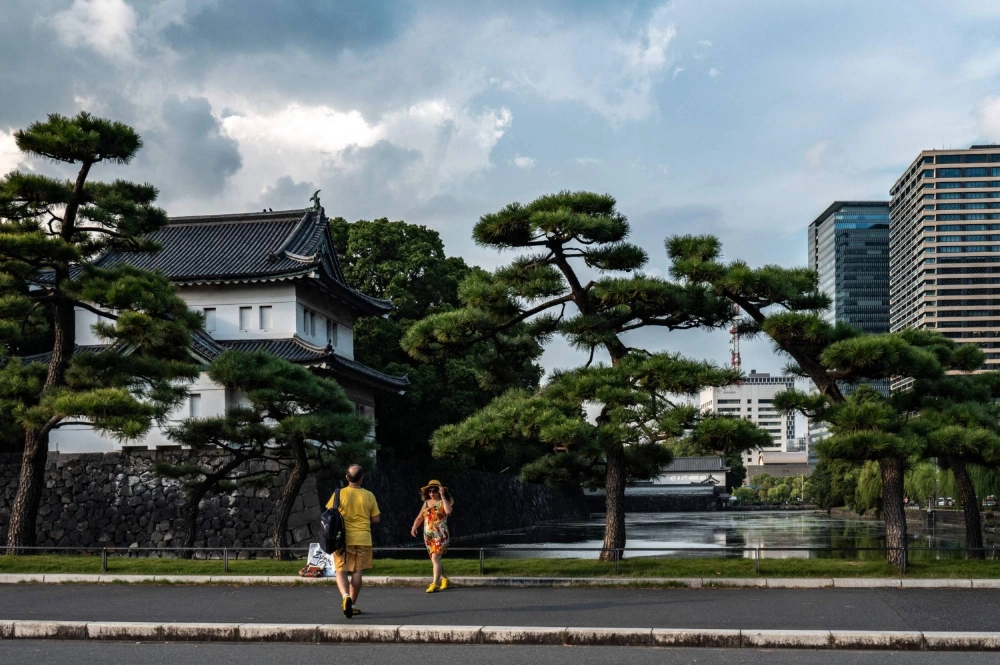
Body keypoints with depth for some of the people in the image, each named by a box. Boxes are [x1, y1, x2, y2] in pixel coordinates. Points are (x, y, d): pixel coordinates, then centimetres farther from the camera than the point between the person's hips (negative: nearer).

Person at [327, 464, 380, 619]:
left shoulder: (339, 494, -6)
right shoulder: (369, 496, -3)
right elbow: (376, 519, 2)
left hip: (343, 539, -1)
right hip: (363, 539, 1)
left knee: (341, 571, 4)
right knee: (357, 572, 10)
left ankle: (346, 596, -20)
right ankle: (352, 604, 14)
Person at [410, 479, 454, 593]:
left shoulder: (443, 502, -4)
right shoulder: (426, 503, 11)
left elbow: (448, 511, -26)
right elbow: (419, 517, 10)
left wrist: (442, 496, -22)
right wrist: (414, 527, -7)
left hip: (440, 535, -6)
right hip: (428, 535, 6)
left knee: (435, 558, -15)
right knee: (435, 559, 14)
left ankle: (435, 584, -16)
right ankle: (444, 579, 32)